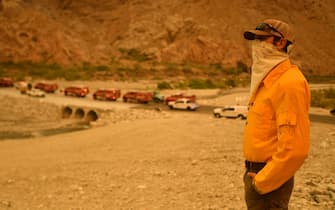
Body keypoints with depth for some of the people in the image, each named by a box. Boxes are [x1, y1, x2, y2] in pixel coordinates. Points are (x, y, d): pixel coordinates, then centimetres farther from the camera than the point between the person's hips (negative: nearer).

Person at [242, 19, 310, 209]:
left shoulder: (289, 83, -19)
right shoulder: (268, 78, 12)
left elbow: (294, 148, -25)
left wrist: (262, 182, -19)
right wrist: (253, 173, 13)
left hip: (269, 179, -9)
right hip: (257, 173, 9)